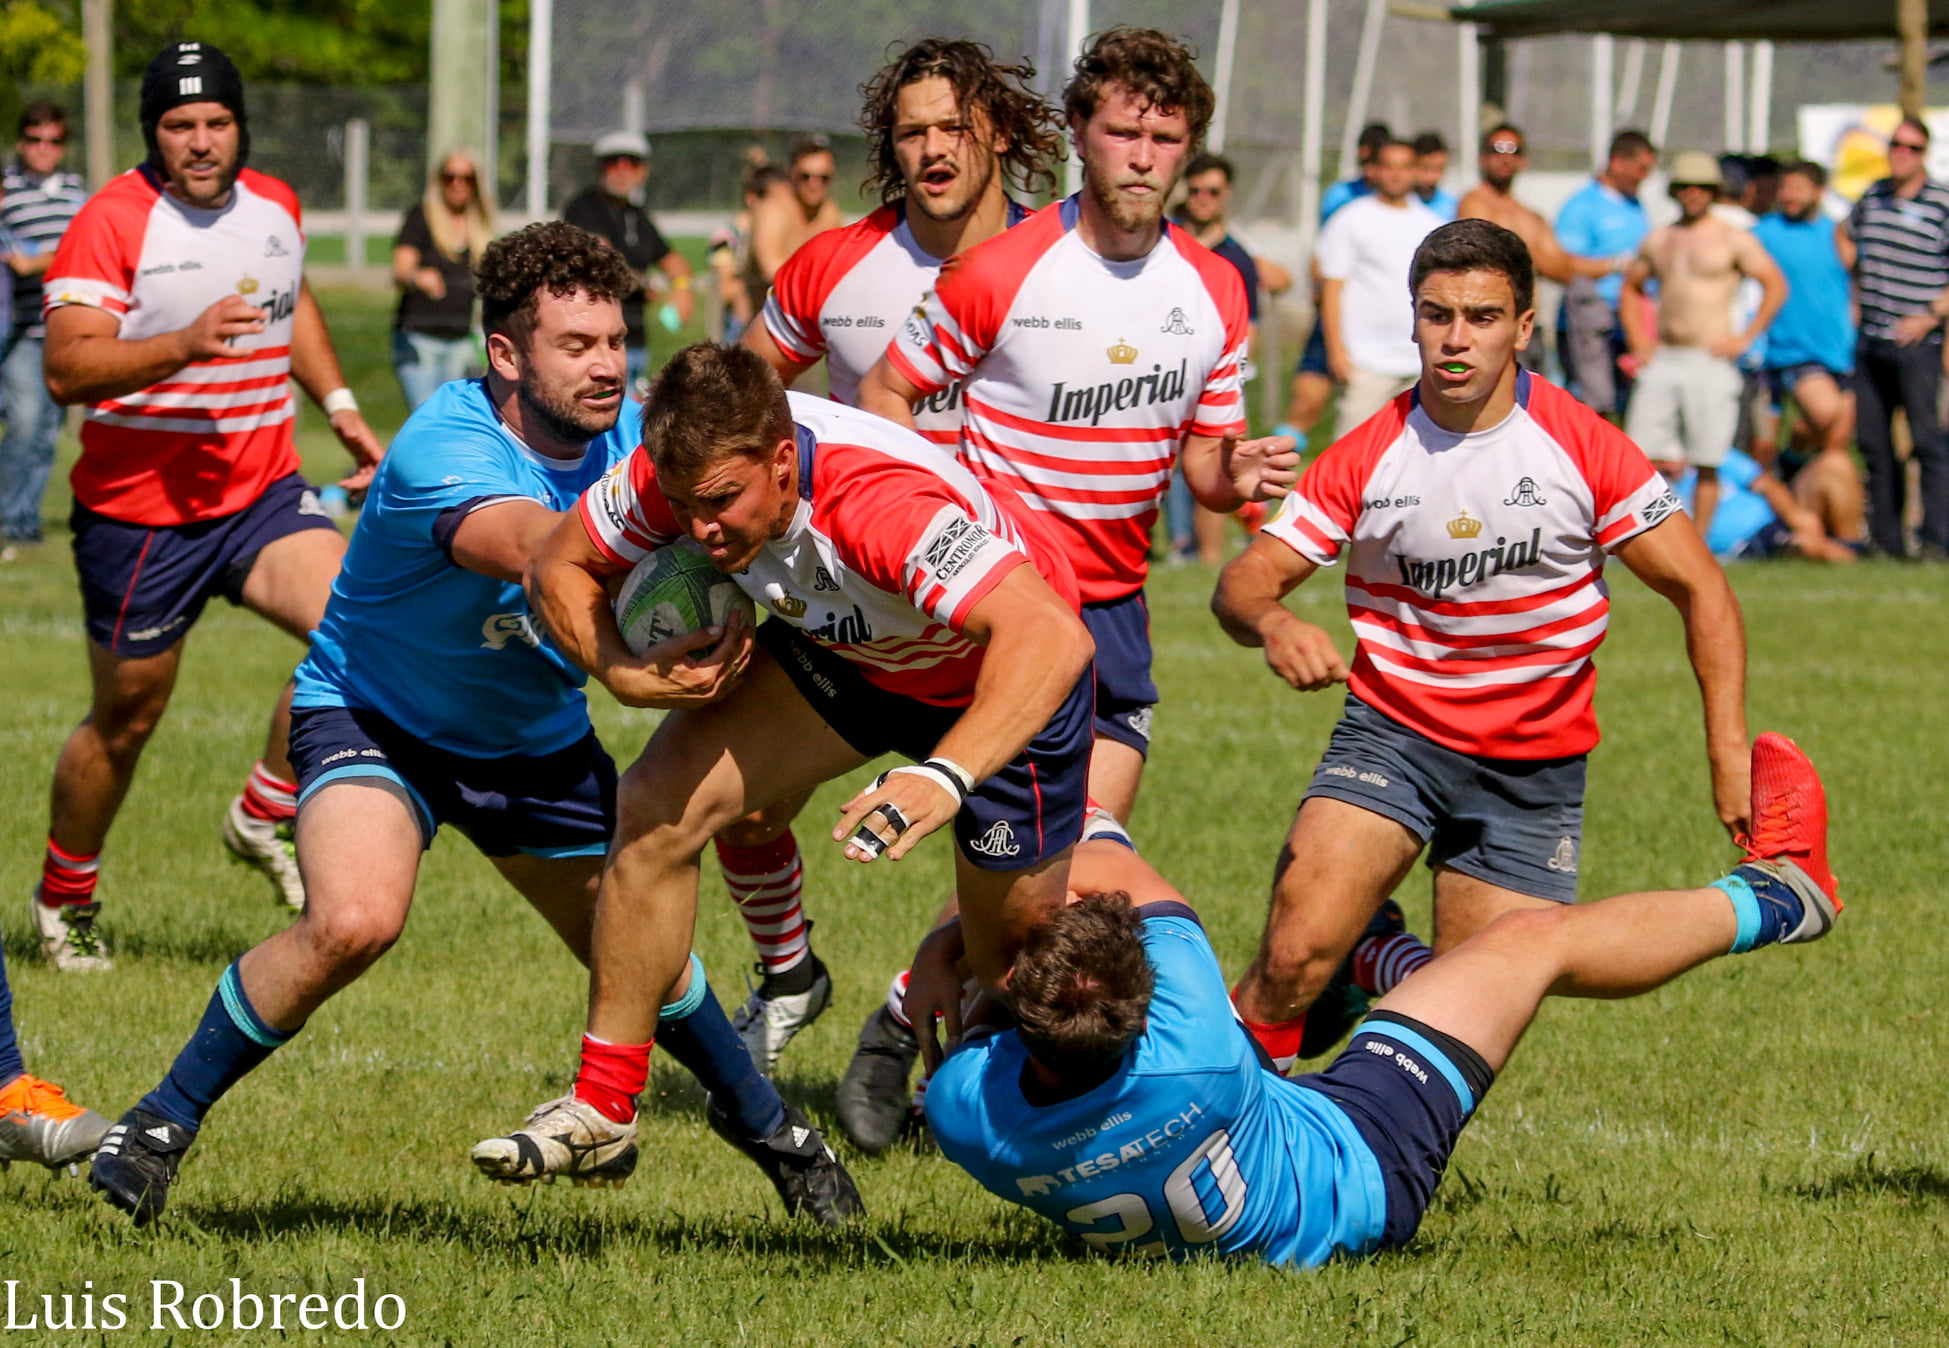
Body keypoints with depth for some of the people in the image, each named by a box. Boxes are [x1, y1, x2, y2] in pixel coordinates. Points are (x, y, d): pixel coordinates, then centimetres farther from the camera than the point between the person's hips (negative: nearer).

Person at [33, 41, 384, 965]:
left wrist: (340, 406, 22)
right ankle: (64, 898, 29)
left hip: (262, 491, 5)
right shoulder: (111, 222, -14)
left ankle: (265, 818, 0)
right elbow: (67, 369, -24)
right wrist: (186, 343, -35)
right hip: (138, 512, -5)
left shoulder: (275, 207, 7)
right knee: (126, 719, 6)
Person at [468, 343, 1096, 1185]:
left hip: (1002, 676, -5)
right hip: (842, 650, 5)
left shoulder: (885, 506, -44)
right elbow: (559, 566, -8)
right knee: (658, 806, -10)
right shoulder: (685, 469, -26)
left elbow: (1052, 637, -54)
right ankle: (601, 1110, 0)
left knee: (1013, 955, 0)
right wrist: (623, 672, -27)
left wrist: (945, 777, -67)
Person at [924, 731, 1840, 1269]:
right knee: (1532, 941, 6)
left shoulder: (963, 1111, -36)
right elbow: (1158, 903, -24)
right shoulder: (1191, 1073, -46)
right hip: (1359, 1176, -5)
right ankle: (1767, 900, 34)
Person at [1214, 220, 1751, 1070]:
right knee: (1293, 961, -22)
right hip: (1391, 733, 0)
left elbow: (1700, 589, -1)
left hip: (1535, 769, 0)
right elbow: (1242, 582, -4)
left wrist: (1729, 748, -10)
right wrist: (1271, 623, -29)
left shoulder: (1582, 447, -7)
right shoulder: (1366, 459, -4)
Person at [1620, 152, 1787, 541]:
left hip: (1710, 363, -5)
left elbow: (1776, 286, -4)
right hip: (1661, 362, 5)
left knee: (1706, 464, -5)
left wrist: (1745, 339, -9)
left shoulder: (1733, 239, 0)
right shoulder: (1658, 240, 16)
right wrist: (1637, 343, 15)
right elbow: (1631, 288, 28)